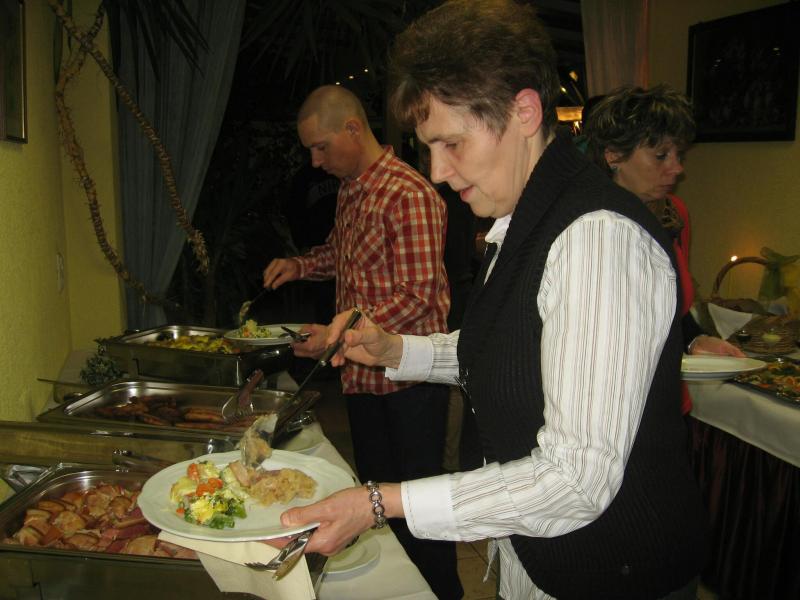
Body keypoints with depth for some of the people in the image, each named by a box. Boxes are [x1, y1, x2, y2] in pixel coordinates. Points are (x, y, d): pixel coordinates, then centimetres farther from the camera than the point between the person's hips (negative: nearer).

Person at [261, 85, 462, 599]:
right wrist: (301, 264, 7)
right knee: (376, 487, 19)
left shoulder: (408, 194, -19)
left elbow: (417, 295, -22)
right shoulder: (350, 190, 9)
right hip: (362, 371, 9)